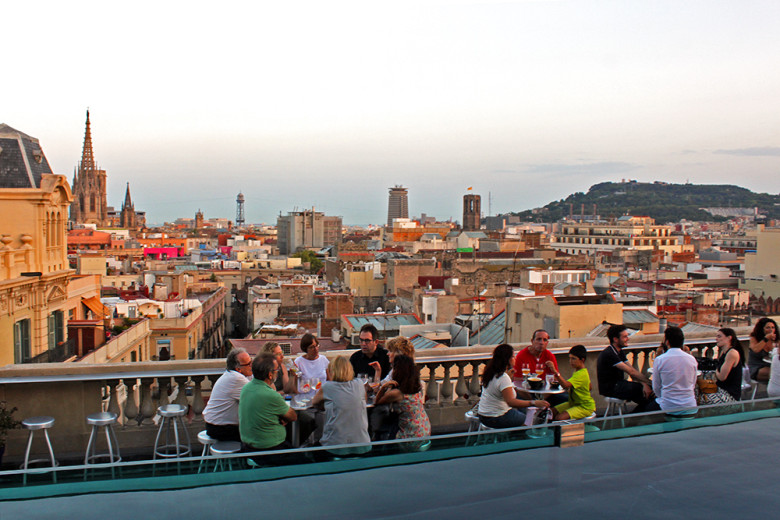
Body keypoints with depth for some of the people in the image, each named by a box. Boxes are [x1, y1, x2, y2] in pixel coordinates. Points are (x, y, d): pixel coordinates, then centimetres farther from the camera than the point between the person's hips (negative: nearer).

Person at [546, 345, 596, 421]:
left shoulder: (581, 374, -24)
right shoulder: (577, 371, 9)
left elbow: (566, 385, -40)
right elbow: (590, 387, 23)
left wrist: (555, 371, -48)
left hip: (585, 407, -10)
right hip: (574, 403, 10)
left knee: (559, 418, -27)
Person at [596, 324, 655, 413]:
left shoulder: (620, 352, 11)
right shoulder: (609, 354, -21)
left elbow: (632, 371, 4)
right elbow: (631, 371, -23)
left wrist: (643, 383, -12)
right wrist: (649, 382, -22)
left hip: (618, 384, 9)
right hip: (610, 389, -9)